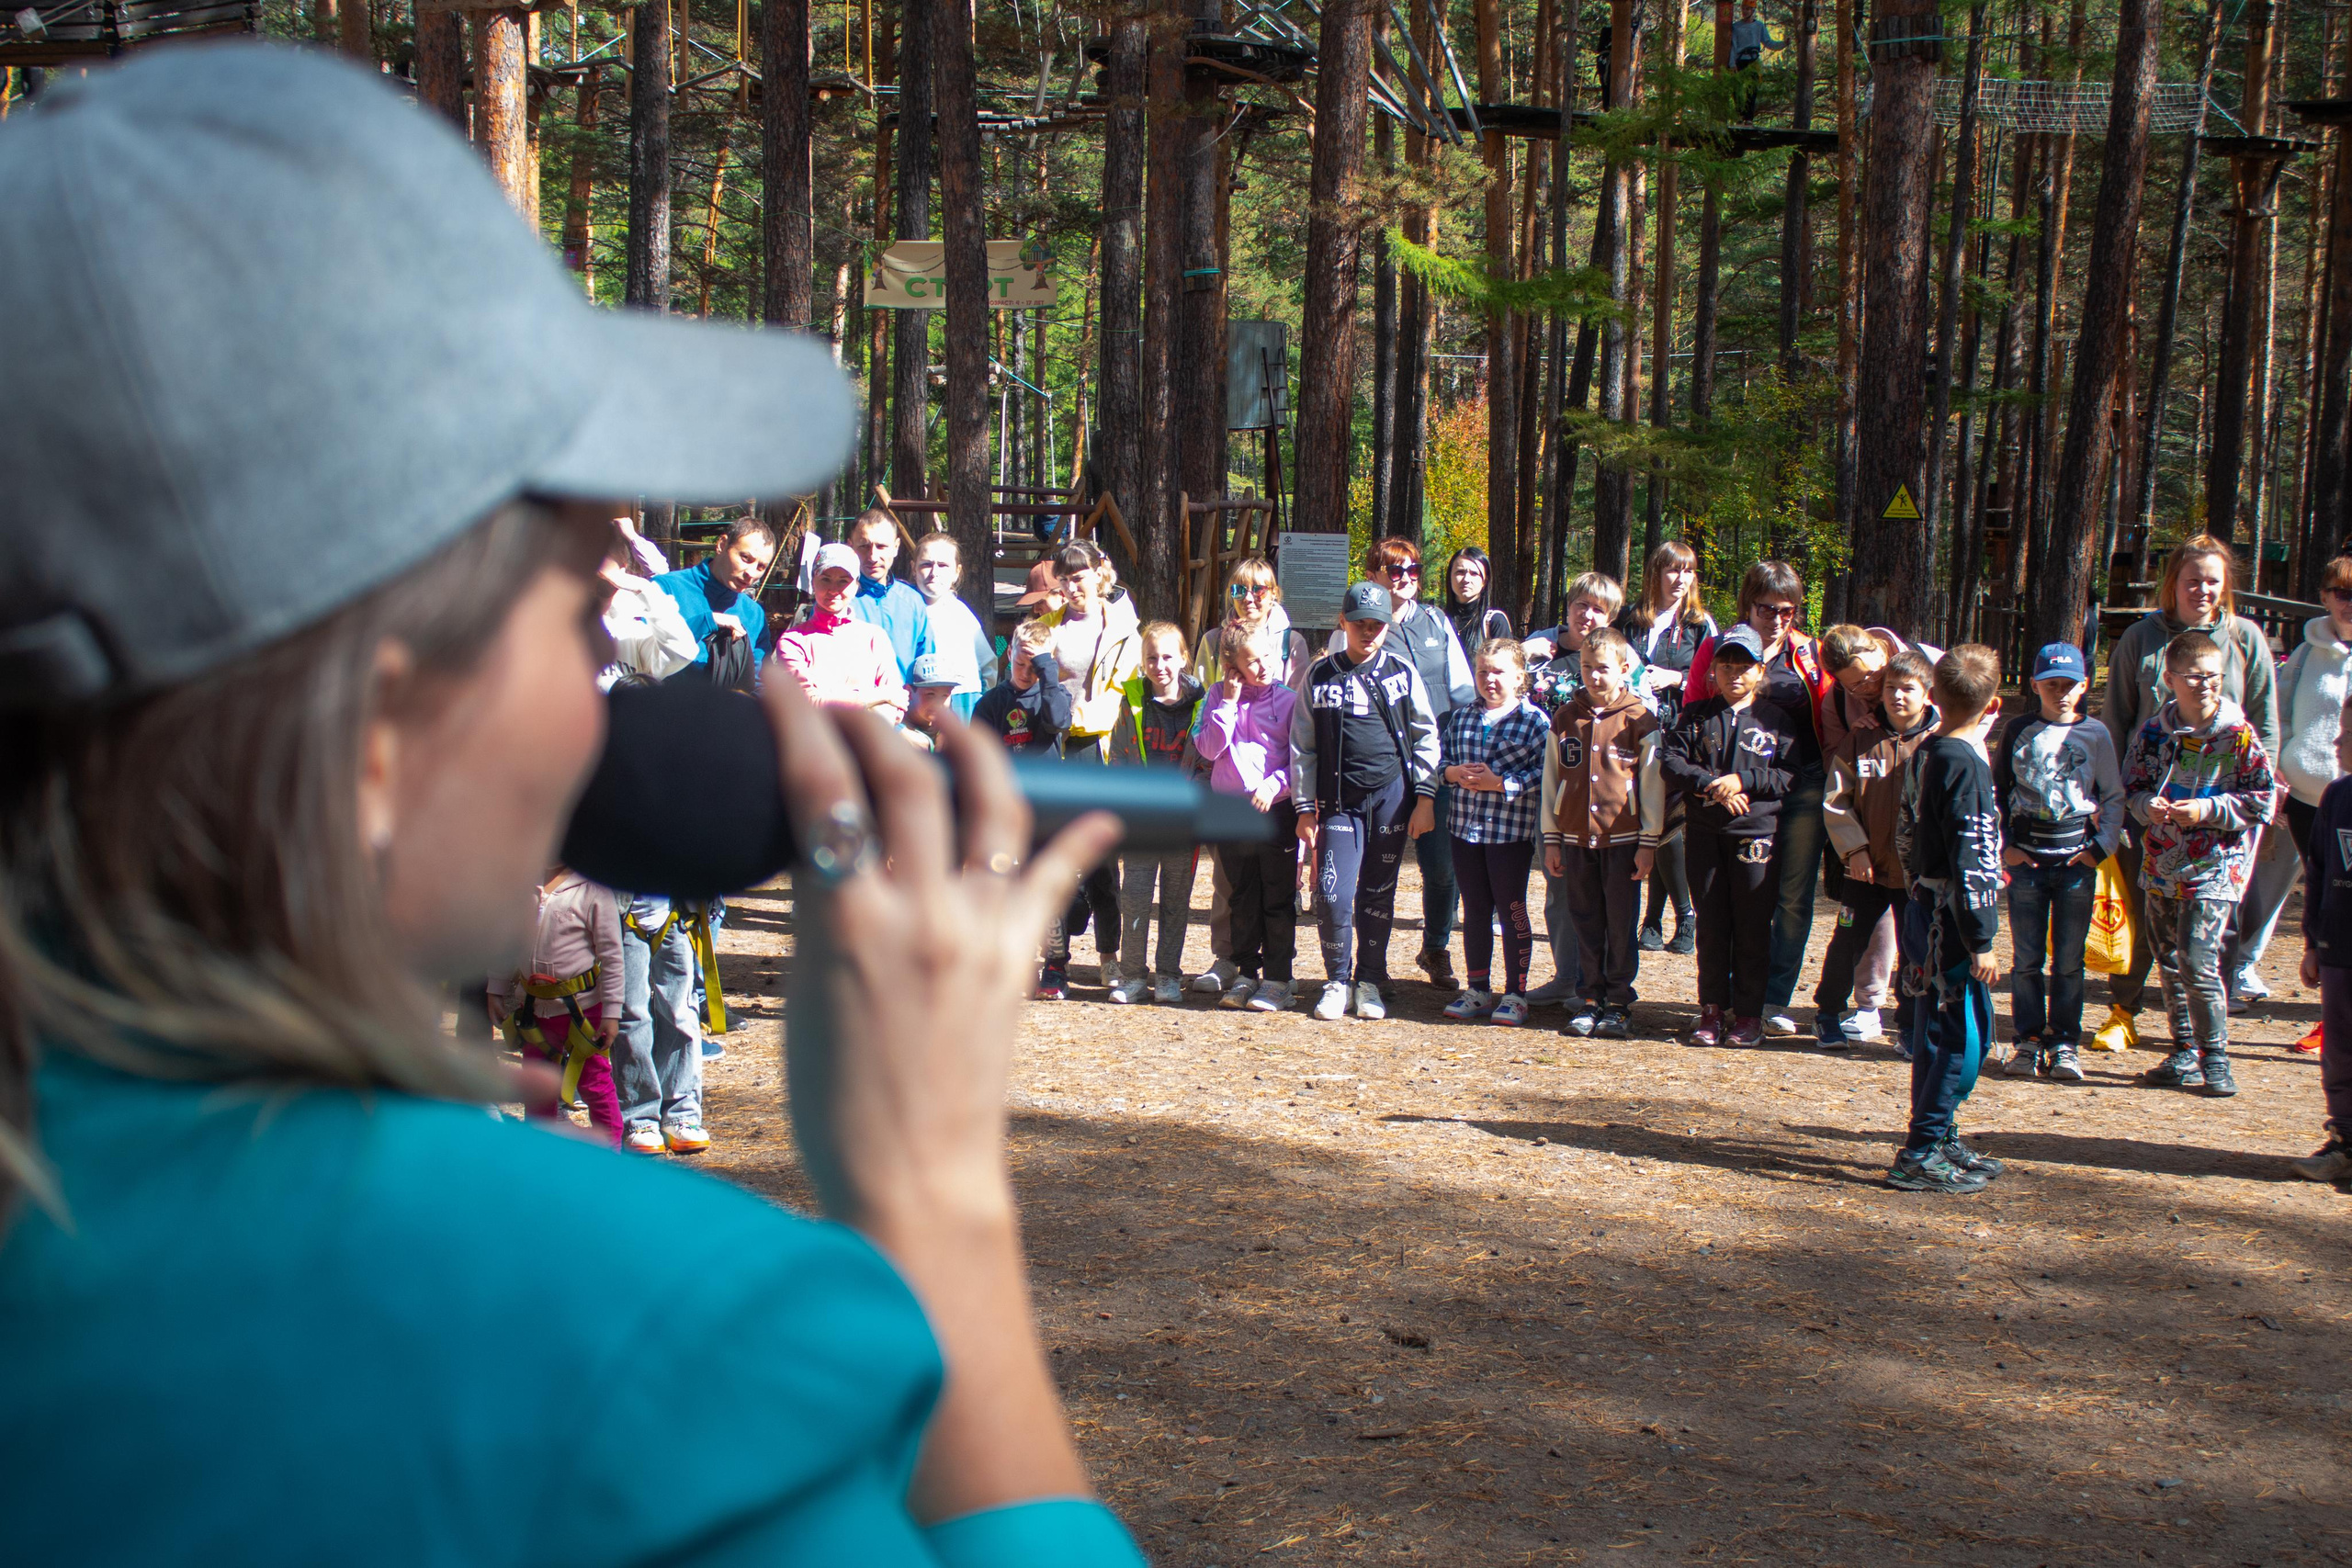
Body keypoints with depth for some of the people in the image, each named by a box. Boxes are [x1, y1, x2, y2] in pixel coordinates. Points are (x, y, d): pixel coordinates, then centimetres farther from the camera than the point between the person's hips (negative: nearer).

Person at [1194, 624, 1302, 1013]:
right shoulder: (1219, 696, 5)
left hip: (1276, 810, -3)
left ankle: (1277, 978, 8)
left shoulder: (1287, 700, -2)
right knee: (1243, 900, 11)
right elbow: (1209, 748, -4)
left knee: (1278, 900, 1)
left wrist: (1274, 786, -17)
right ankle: (1246, 973, 20)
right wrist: (1229, 703, -9)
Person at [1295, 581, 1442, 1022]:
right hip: (1339, 800, 0)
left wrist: (1425, 797, 1)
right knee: (1333, 895, -10)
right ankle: (1337, 981, 8)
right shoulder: (1320, 676, 5)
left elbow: (1425, 737, 8)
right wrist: (1305, 808, 3)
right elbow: (1302, 746, 7)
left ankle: (1370, 981, 20)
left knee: (1379, 895, 7)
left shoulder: (1401, 672, 5)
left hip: (1392, 796, 0)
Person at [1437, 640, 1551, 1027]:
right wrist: (1454, 773, -6)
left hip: (1512, 831, -5)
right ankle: (1477, 990, 22)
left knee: (1511, 910, 2)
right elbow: (1441, 758, 15)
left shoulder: (1534, 720, -6)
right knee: (1474, 911, 12)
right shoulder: (1461, 719, 11)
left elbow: (1542, 772, -13)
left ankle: (1514, 994, 10)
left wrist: (1499, 783, -19)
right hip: (1465, 829, 5)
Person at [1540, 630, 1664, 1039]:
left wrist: (1648, 843, -4)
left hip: (1623, 840, -3)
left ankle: (1619, 1003, 10)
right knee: (1586, 923, 7)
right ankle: (1591, 998, 16)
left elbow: (1653, 785, -1)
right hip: (1576, 837, 3)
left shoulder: (1640, 720, -2)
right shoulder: (1565, 718, 7)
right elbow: (1550, 781, 11)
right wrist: (1551, 840, 8)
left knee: (1622, 924, 1)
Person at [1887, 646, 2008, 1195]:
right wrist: (1981, 942, -18)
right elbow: (1970, 860, -20)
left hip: (1924, 908, 9)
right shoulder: (1966, 765, -17)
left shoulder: (1924, 755, 10)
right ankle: (1920, 1156, -3)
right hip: (1950, 921, -9)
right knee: (1961, 1035, -4)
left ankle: (1941, 1141, 26)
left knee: (1940, 1032, 17)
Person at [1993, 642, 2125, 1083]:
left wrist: (2100, 847, -4)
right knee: (2026, 956, 3)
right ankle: (2029, 1039, 11)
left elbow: (2114, 798, 6)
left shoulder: (2095, 734, 3)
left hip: (2076, 856, -1)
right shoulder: (2019, 732, 6)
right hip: (2027, 856, 1)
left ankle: (2065, 1043, 8)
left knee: (2069, 958, 2)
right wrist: (2004, 844, 1)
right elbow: (1997, 791, 11)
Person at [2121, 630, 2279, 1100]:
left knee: (2198, 962, -14)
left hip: (2214, 866, -5)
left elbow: (2260, 802, -4)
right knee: (2169, 963, 11)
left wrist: (2207, 810, -15)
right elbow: (2132, 788, 11)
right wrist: (2148, 806, -10)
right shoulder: (2153, 733, 4)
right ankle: (2185, 1054, 24)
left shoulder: (2239, 738, -6)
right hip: (2161, 865, 5)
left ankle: (2215, 1057, -1)